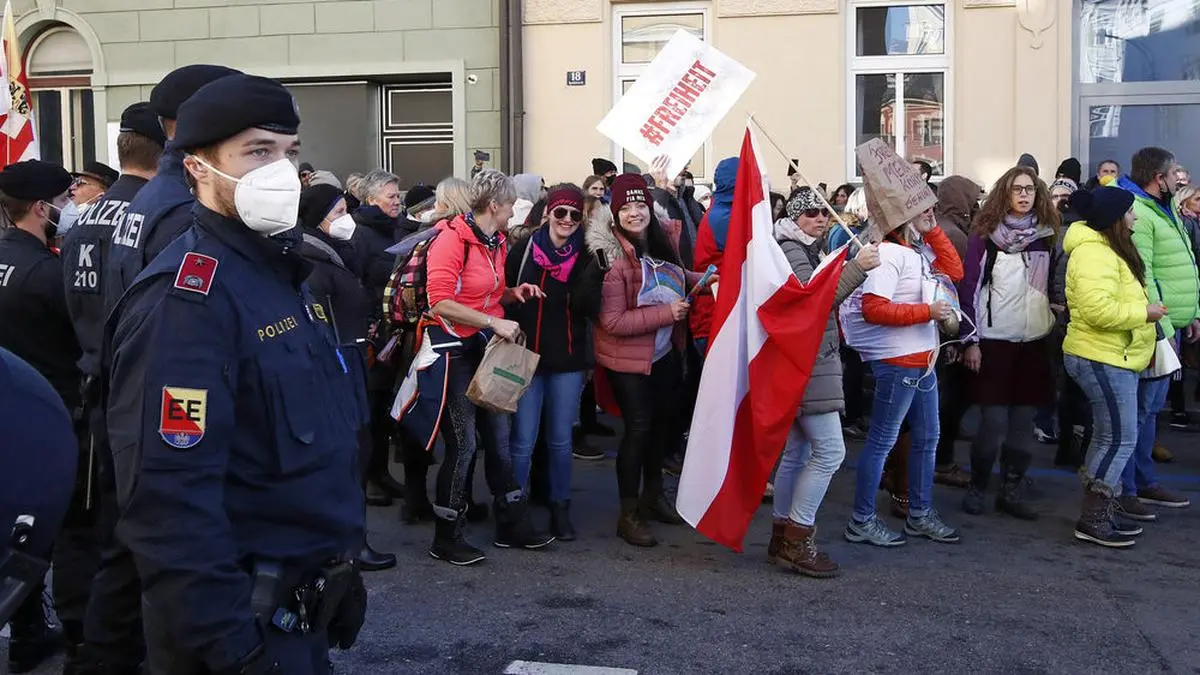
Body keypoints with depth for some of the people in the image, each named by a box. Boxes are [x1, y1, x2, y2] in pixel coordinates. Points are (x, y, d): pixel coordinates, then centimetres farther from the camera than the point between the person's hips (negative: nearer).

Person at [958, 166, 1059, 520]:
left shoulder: (1045, 235, 8)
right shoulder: (985, 235, -4)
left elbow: (1053, 285, 15)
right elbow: (969, 287, -6)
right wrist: (970, 340, -9)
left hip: (1035, 341, 4)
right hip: (993, 341, -4)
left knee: (1023, 422, 5)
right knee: (994, 423, -5)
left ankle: (1012, 491, 16)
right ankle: (976, 487, 13)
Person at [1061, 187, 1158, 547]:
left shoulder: (1109, 249, 15)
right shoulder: (1094, 254, -20)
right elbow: (1098, 310, -30)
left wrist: (1142, 310, 14)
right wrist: (1144, 312, -18)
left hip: (1114, 357, 11)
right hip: (1103, 359, -11)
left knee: (1108, 437, 16)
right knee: (1120, 439, -7)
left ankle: (1100, 512, 25)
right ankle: (1092, 520, 0)